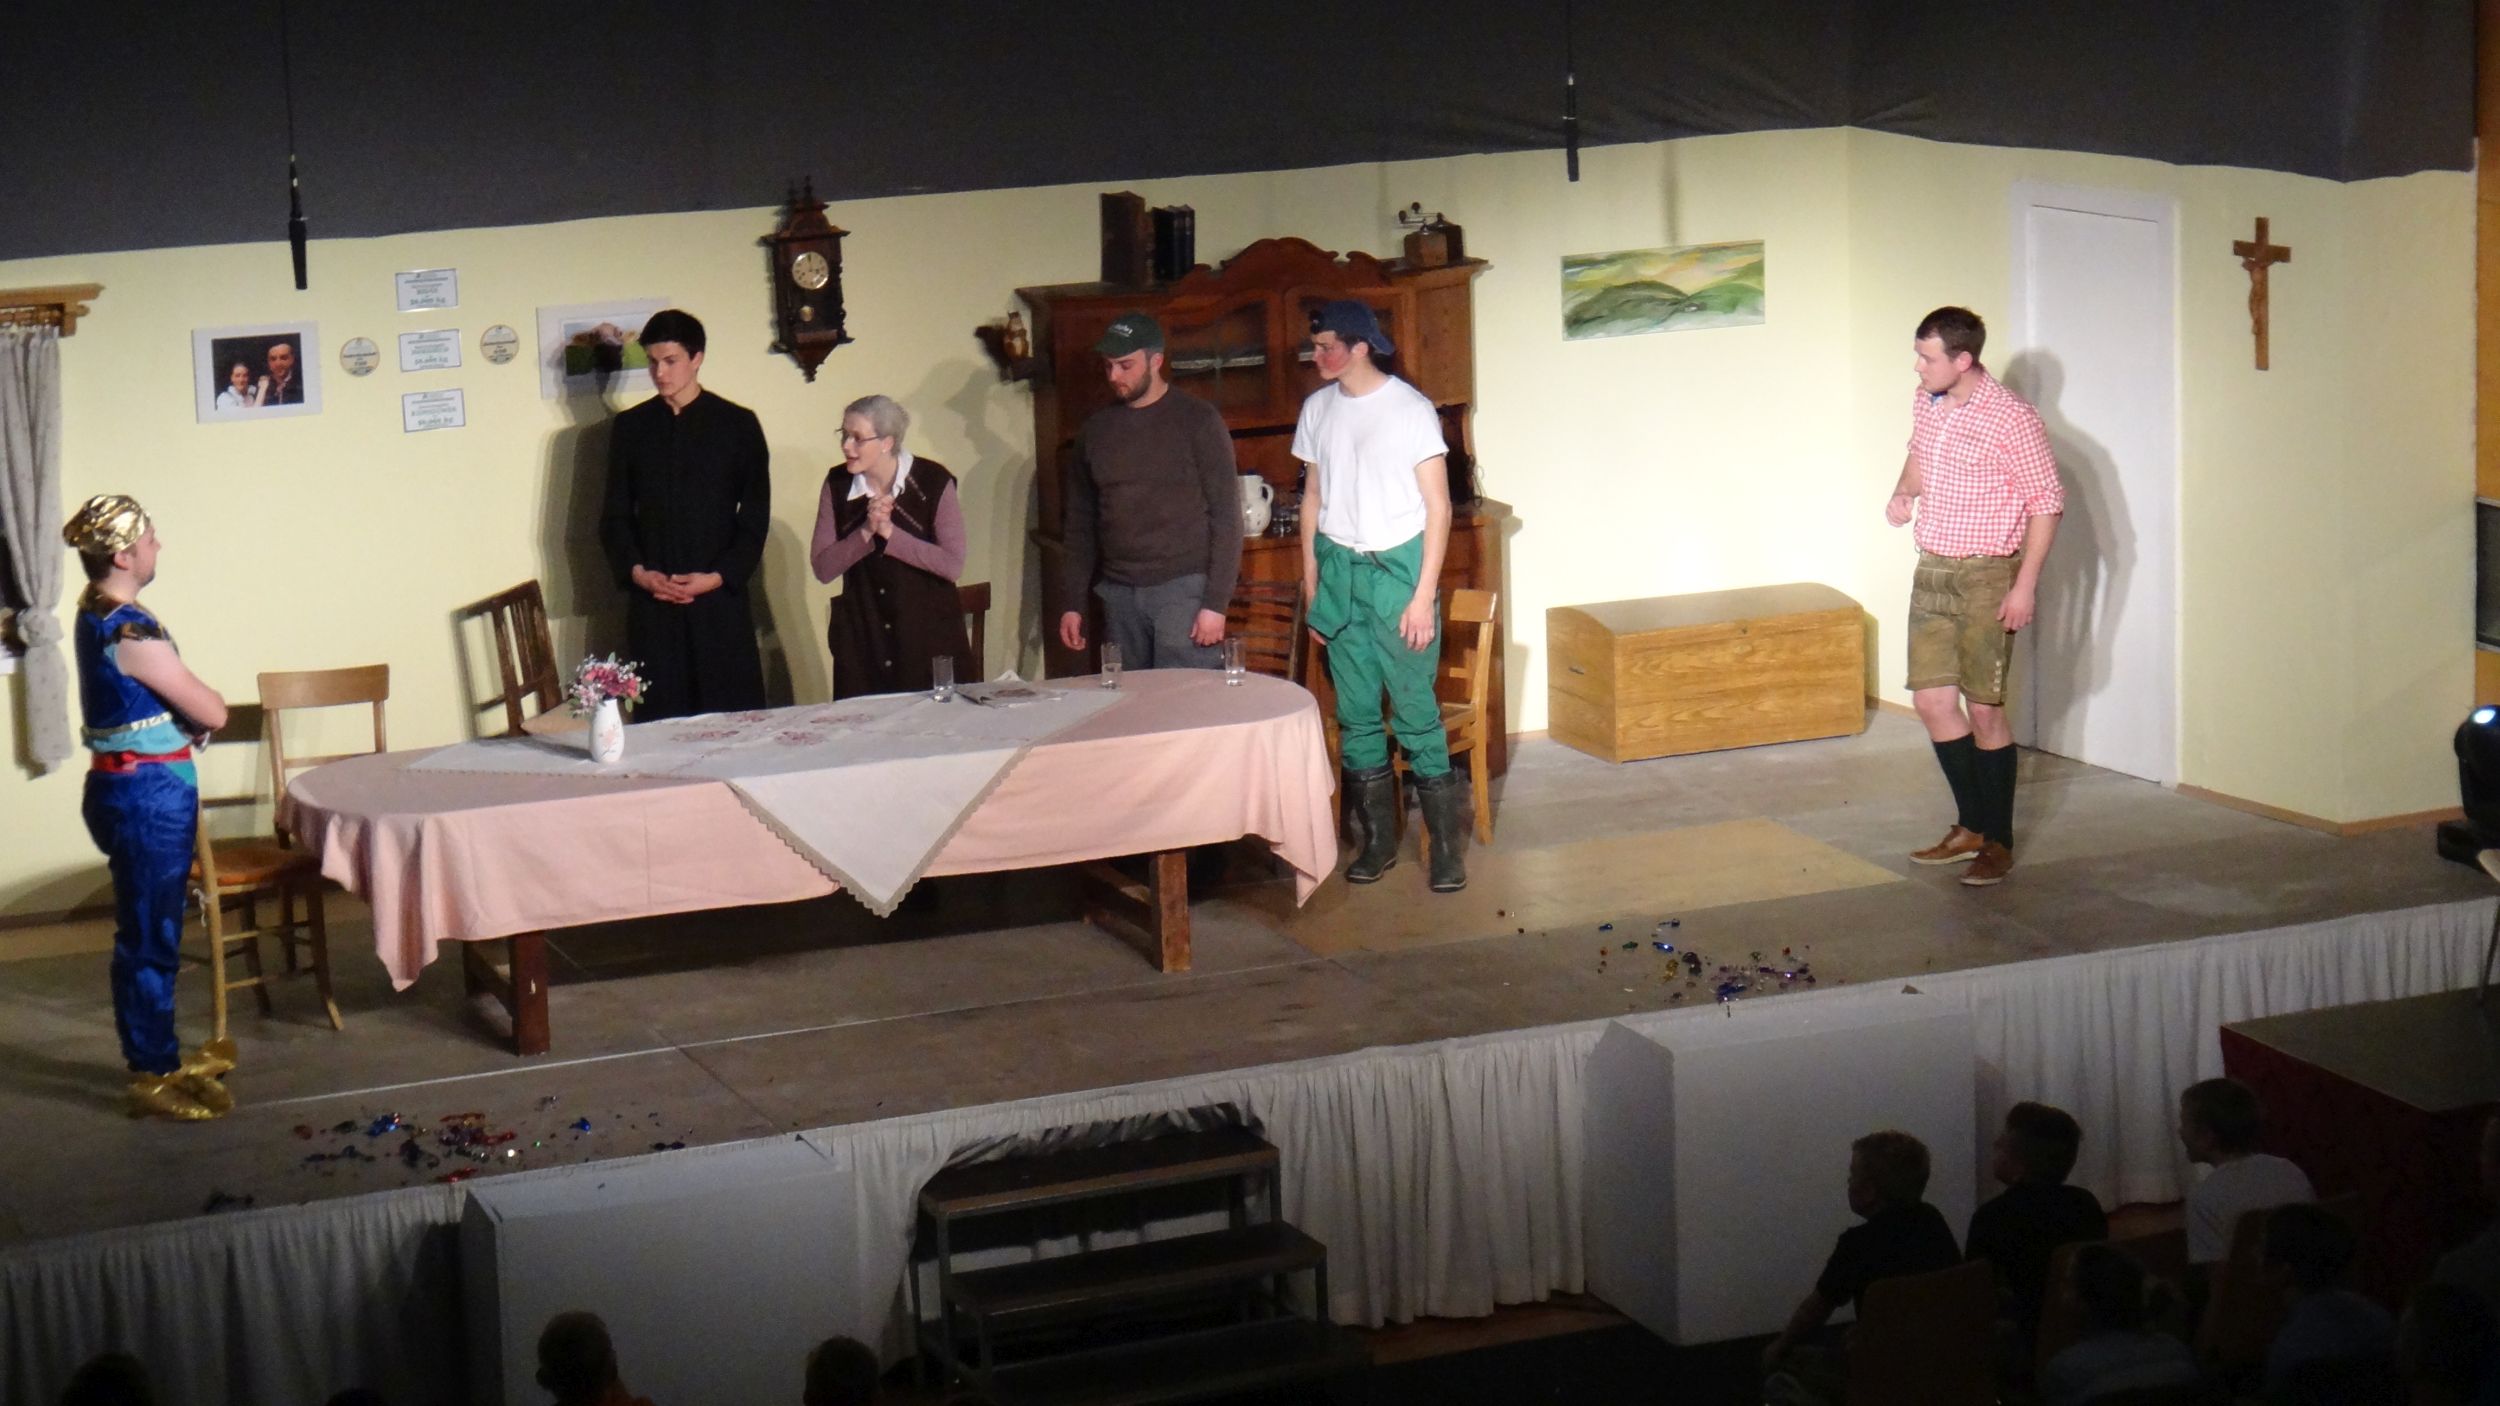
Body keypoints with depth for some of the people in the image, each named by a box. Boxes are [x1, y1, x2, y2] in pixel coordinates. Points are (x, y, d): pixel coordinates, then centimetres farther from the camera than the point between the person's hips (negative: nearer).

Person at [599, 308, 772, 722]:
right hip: (651, 601, 1)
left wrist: (719, 577, -9)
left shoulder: (738, 424, 4)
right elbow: (615, 514, 11)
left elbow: (756, 516, 3)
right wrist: (636, 571, -6)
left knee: (733, 715, -4)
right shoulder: (631, 427, 10)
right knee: (659, 723, -2)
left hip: (719, 597, -1)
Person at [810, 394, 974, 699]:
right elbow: (822, 568, -2)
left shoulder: (933, 482, -7)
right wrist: (866, 531, -17)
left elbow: (953, 565, -14)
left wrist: (888, 532, -19)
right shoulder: (837, 484, 3)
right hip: (862, 638, 3)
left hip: (929, 637, -3)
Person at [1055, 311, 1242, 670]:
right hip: (1119, 595, 5)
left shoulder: (1197, 420, -3)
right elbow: (1080, 522, 17)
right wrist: (1072, 603, 10)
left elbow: (1226, 515, -5)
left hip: (1184, 588, -4)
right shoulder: (1096, 429, 11)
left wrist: (1216, 602, -12)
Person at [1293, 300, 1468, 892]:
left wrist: (1424, 595, -13)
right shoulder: (1318, 409, 7)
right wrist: (1311, 582, 10)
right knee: (1355, 713, 6)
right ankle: (1376, 840, 16)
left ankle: (1448, 845, 0)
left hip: (1397, 568, -5)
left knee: (1416, 711, -6)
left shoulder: (1410, 409, -8)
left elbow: (1438, 506, -7)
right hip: (1339, 569, 5)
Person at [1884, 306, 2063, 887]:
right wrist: (1904, 490, 7)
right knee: (1932, 699, 6)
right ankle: (1971, 827, 20)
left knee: (1985, 710, -1)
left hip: (1987, 577, -7)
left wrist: (2025, 584, -17)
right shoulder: (1925, 402, 4)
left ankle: (1998, 842, 11)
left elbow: (2047, 502, -13)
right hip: (1932, 571, 7)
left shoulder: (2011, 420, -17)